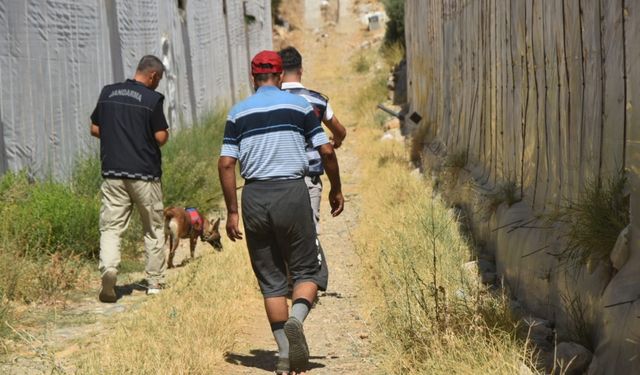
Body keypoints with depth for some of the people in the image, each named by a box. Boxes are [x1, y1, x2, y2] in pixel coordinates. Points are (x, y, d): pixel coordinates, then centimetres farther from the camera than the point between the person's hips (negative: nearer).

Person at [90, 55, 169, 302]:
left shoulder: (108, 93, 6)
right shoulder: (152, 99, -9)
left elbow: (95, 129, 12)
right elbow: (161, 138, -10)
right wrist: (154, 134, 12)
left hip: (112, 171, 3)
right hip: (145, 173, -3)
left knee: (110, 226, 2)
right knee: (154, 228, 12)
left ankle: (108, 267, -23)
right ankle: (154, 282, 15)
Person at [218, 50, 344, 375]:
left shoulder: (238, 113, 6)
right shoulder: (299, 105, 4)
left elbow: (226, 164, 0)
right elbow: (326, 151, 1)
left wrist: (232, 211, 4)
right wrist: (336, 190, 15)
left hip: (255, 196, 2)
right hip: (292, 192, -2)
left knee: (270, 280, 9)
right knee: (306, 270, 7)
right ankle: (295, 320, -22)